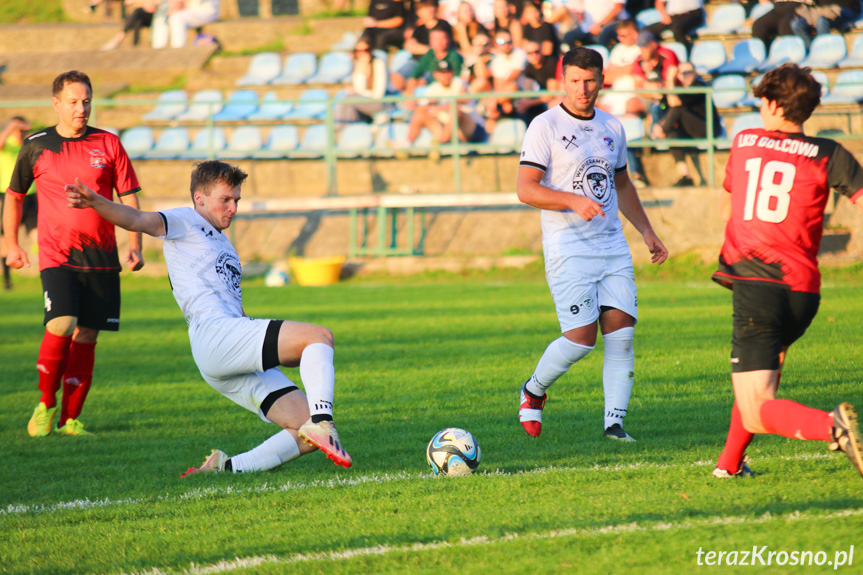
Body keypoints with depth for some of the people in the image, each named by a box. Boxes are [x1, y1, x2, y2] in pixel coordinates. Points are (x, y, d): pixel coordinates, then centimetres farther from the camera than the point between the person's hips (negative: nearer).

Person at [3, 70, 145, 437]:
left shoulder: (108, 144, 5)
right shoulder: (36, 147, 4)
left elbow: (128, 197, 8)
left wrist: (135, 244, -2)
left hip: (101, 256, 2)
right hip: (56, 254, -2)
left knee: (86, 336, 1)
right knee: (61, 325, -21)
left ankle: (70, 418, 12)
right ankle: (45, 404, -1)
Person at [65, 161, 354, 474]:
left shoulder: (222, 241, 32)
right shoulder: (185, 221, 8)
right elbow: (138, 220, -11)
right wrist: (96, 202, -30)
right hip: (214, 335, -9)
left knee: (309, 436, -3)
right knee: (320, 337, -23)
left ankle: (226, 467, -4)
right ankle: (322, 422, -37)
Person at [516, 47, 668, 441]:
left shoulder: (612, 128, 14)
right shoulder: (545, 127, -5)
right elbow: (526, 189, -12)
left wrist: (646, 231, 25)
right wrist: (573, 201, -24)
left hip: (612, 245, 6)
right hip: (567, 249, -6)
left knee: (621, 332, -5)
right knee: (581, 338, -12)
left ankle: (614, 421, -1)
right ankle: (533, 391, 14)